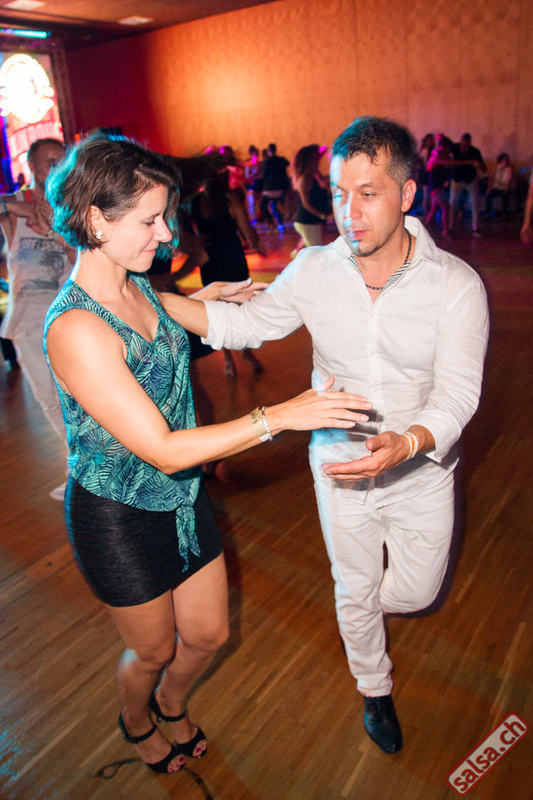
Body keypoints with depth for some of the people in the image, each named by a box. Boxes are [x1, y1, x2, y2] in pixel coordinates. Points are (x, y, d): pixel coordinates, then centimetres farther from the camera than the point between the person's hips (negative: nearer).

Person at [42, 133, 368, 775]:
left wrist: (206, 295, 21)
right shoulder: (75, 330, -31)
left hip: (181, 500, 7)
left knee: (208, 633, 22)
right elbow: (162, 451, -32)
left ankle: (171, 703, 57)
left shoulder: (133, 286, -4)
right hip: (122, 520, -7)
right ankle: (136, 724, 57)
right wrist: (280, 416, -33)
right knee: (154, 650, 20)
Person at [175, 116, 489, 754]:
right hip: (339, 464, 1)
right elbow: (250, 321, -2)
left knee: (417, 593, 19)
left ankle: (369, 602, 58)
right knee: (355, 590, 20)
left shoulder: (456, 283, -19)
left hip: (422, 468, -1)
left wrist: (408, 443, -44)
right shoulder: (313, 270, -11)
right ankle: (374, 688, 51)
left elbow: (457, 391, -23)